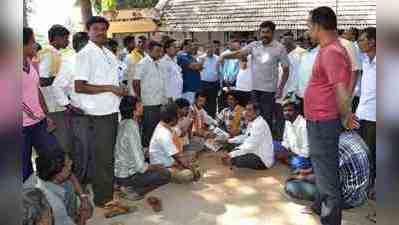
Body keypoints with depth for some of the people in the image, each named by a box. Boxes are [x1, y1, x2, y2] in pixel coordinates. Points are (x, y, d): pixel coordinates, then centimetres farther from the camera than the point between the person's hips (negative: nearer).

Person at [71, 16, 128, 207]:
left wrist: (120, 91, 3)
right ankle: (103, 197, 16)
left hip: (111, 111, 8)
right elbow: (79, 87, -18)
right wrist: (110, 88, -19)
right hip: (97, 114, -8)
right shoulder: (85, 54, -12)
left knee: (109, 154, 19)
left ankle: (109, 188, 35)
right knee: (101, 157, 2)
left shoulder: (109, 53, 12)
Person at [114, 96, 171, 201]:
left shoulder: (123, 123, 0)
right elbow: (140, 167, -25)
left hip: (117, 171, 9)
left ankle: (126, 185, 14)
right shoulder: (132, 129, -27)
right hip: (126, 176, -8)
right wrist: (155, 167, -8)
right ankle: (133, 190, -1)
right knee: (165, 174, -5)